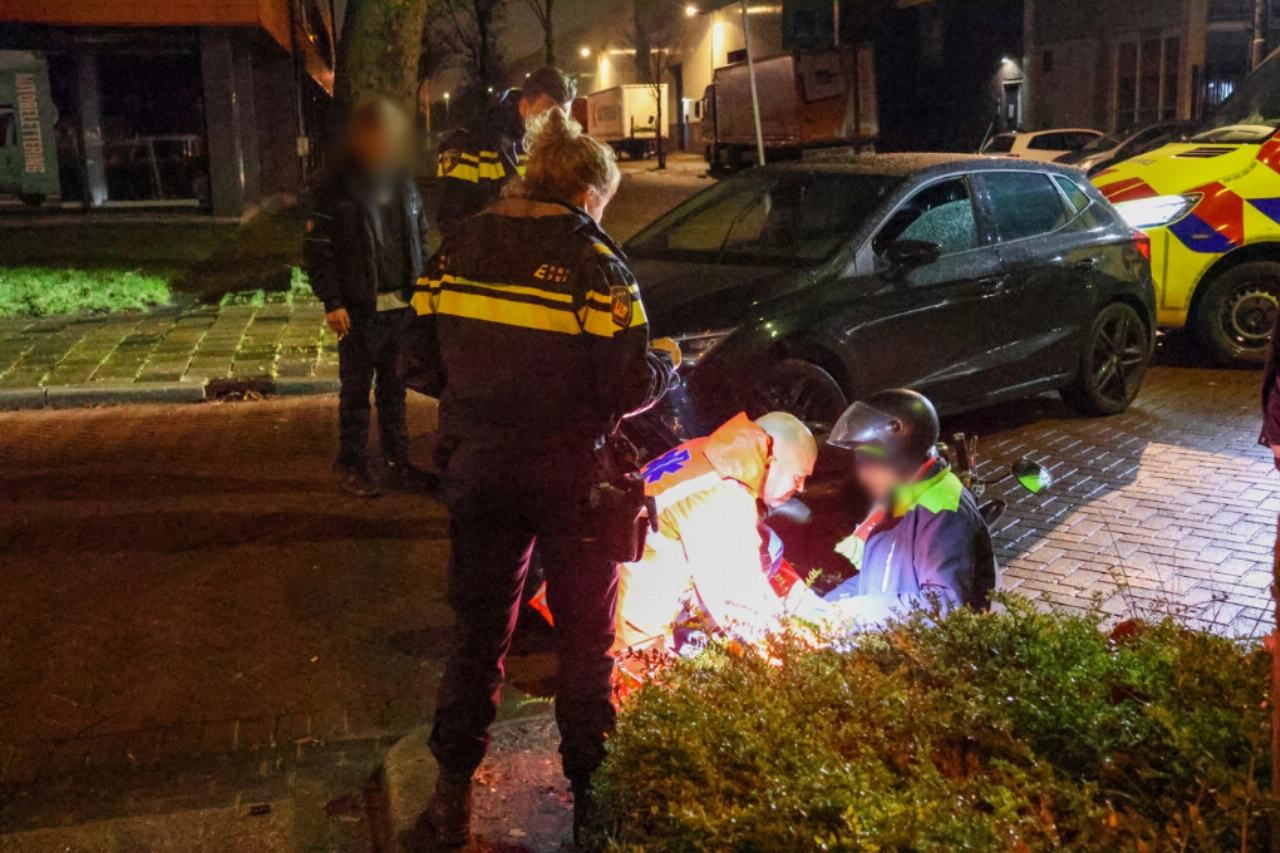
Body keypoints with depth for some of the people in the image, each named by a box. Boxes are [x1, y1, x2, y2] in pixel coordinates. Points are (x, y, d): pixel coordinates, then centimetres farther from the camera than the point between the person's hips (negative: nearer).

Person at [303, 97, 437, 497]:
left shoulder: (403, 183, 9)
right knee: (356, 389, 6)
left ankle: (396, 464, 22)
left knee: (395, 388, 12)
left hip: (402, 306, 5)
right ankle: (352, 465, 18)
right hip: (360, 310, -5)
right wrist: (332, 303, -12)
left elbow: (421, 238, 16)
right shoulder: (337, 189, -8)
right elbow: (317, 250, -8)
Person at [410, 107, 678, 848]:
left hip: (479, 473, 4)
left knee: (478, 631, 18)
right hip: (569, 480, -4)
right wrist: (669, 369, 3)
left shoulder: (461, 249, 0)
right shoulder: (594, 262, -15)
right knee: (586, 640, 14)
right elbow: (629, 385, -18)